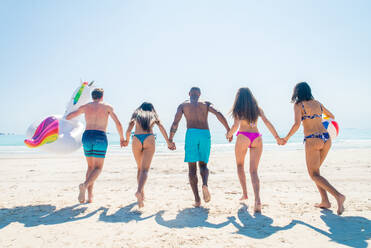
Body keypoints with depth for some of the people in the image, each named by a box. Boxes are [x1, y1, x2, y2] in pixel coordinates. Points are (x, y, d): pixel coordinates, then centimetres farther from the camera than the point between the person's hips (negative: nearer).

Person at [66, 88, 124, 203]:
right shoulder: (107, 106, 7)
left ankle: (90, 196, 9)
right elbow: (118, 123, -2)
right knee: (98, 168, 2)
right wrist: (122, 138, 10)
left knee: (91, 166, 16)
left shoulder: (85, 106, 15)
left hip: (87, 136, 3)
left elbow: (67, 117, 22)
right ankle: (85, 185, -28)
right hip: (100, 137, -3)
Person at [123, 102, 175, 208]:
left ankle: (141, 193, 24)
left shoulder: (136, 115, 26)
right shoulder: (153, 115, 25)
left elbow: (128, 130, 15)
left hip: (136, 139, 2)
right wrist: (168, 143, 12)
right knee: (145, 169, -9)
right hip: (149, 139, -2)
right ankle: (139, 192, -33)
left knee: (140, 168, 19)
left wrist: (126, 141, 33)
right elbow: (161, 128, 10)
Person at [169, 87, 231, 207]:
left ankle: (197, 199, -3)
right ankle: (205, 184, -16)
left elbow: (175, 123, 5)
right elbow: (218, 114, 1)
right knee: (203, 165, 15)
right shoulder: (206, 104, 18)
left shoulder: (183, 105, 16)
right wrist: (228, 130, 1)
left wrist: (170, 140, 10)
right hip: (205, 134, 2)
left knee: (192, 168, 5)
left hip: (191, 133, -1)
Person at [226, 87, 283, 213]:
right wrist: (277, 137, 6)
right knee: (254, 171, 0)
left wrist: (229, 134, 10)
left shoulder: (238, 109, 4)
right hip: (257, 138, 3)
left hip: (243, 137, -2)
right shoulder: (257, 108, 14)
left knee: (240, 165, 21)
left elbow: (236, 125, -8)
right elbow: (267, 122, 5)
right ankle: (257, 199, -17)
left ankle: (245, 193, 21)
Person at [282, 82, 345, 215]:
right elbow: (332, 116, 28)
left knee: (314, 174, 2)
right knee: (315, 170, 19)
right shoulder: (317, 103, 14)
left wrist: (286, 138, -4)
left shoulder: (298, 104, -3)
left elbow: (297, 124, -16)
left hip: (312, 140, -6)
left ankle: (338, 196, -15)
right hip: (326, 139, 6)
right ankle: (325, 201, 16)